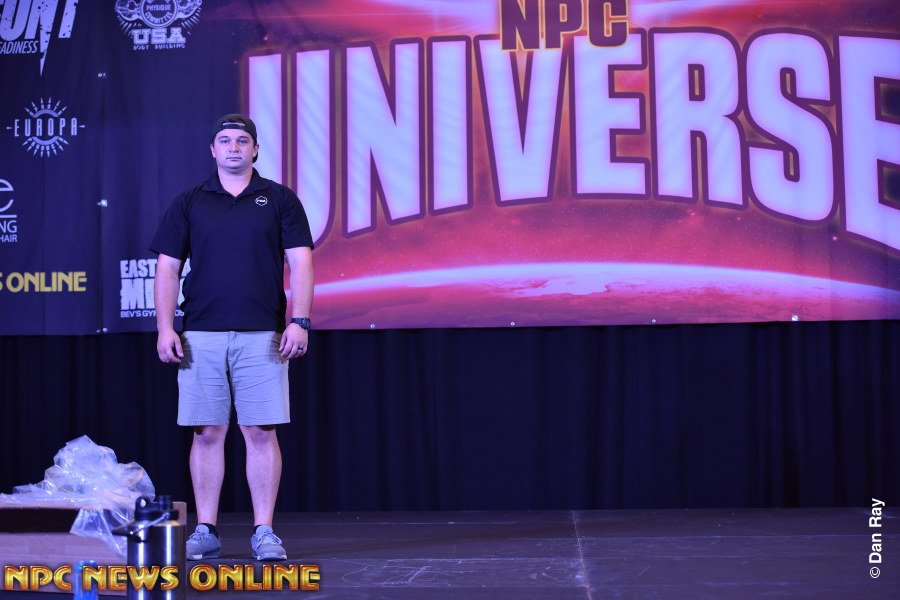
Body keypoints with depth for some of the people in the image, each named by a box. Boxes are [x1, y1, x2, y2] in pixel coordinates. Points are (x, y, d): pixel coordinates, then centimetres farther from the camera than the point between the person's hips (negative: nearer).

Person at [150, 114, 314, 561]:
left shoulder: (280, 200, 8)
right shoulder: (188, 204, 11)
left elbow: (300, 263, 2)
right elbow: (168, 268, 9)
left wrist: (299, 320, -9)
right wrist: (165, 328, -1)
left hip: (261, 336, -1)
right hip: (201, 336, 1)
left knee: (261, 432, -1)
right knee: (207, 433, 3)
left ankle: (264, 532, 6)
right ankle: (205, 531, 11)